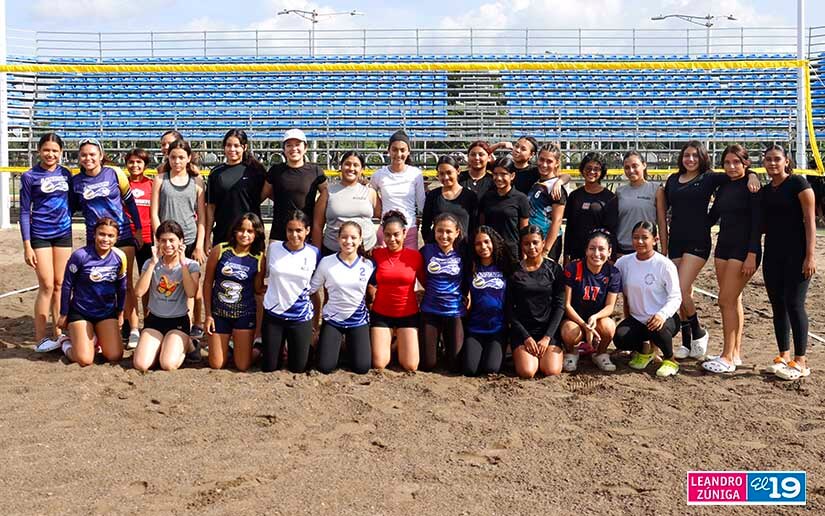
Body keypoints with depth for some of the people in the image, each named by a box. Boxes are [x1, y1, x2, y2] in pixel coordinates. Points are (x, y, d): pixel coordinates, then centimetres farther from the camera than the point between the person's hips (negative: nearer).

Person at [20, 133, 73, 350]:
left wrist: (68, 227, 10)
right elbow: (24, 211, -6)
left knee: (60, 285, 8)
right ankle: (40, 339, 3)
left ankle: (58, 333, 17)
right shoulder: (30, 176, -6)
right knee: (47, 286, -5)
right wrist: (27, 245, -10)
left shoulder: (66, 174, 5)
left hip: (64, 234, 4)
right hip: (40, 235, -4)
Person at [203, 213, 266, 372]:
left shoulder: (259, 258, -7)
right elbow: (208, 283, -1)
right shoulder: (219, 251, -9)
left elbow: (258, 288, 3)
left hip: (245, 314, 0)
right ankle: (227, 349, 39)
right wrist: (208, 315, -2)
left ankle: (258, 349, 34)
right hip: (219, 313, 1)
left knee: (243, 366, 2)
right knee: (216, 365, 6)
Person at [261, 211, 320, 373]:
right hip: (273, 313, 1)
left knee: (298, 368, 4)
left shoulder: (314, 253, -5)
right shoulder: (273, 248, -4)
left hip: (301, 317, 0)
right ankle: (278, 347, 37)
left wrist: (315, 320, 7)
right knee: (268, 367, 7)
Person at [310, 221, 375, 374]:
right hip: (332, 319, -1)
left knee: (362, 367, -11)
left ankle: (351, 345, 24)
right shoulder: (326, 262, -10)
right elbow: (311, 288, -1)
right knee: (325, 367, -11)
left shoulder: (369, 265, -6)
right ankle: (332, 344, 24)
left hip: (359, 320, 1)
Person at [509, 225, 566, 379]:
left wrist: (547, 337, -9)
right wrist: (526, 337, -9)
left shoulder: (554, 269, 4)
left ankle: (543, 353, 13)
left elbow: (559, 305, 0)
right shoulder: (514, 272, 2)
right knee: (527, 372, -22)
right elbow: (510, 308, 1)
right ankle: (520, 354, 12)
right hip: (522, 329, -1)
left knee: (552, 371, -20)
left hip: (549, 328, 1)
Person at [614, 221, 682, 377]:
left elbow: (675, 297, -13)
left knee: (656, 330, -38)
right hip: (637, 318, 3)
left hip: (663, 318, -3)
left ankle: (669, 359, -4)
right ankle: (643, 351, 10)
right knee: (619, 338, -26)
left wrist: (662, 314, -30)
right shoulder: (624, 262, 1)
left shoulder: (665, 265, -11)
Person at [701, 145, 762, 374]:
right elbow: (712, 218, 20)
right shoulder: (723, 188, 12)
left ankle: (728, 358, -7)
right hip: (723, 246, 7)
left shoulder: (752, 187, -8)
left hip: (744, 249, -7)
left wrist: (752, 255, -18)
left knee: (726, 301, -11)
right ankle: (735, 353, 16)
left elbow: (757, 223, -13)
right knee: (733, 301, 10)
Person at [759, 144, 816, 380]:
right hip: (773, 254, 6)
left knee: (793, 303, -7)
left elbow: (810, 220, -10)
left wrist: (810, 255, -16)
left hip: (796, 254, -6)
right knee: (777, 305, 8)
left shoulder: (798, 183, -6)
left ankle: (800, 361, 1)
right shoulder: (765, 191, 13)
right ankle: (783, 356, 17)